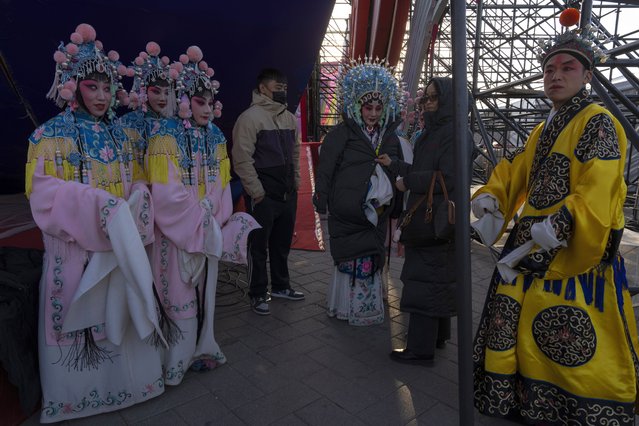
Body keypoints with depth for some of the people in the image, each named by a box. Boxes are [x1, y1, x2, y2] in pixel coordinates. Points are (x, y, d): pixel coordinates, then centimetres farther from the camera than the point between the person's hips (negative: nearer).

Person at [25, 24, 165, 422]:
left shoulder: (119, 133, 11)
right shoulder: (54, 133, -4)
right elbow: (43, 190, -12)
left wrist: (138, 199, -8)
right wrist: (97, 203, -24)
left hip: (118, 244, 5)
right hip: (76, 245, -4)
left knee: (120, 309, 10)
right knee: (79, 313, 4)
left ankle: (123, 376, 27)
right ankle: (78, 391, 22)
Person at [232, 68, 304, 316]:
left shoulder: (290, 118, 12)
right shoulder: (250, 117, -11)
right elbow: (242, 158, -15)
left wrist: (296, 181, 13)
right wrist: (256, 190, -16)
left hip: (288, 193, 7)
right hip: (263, 195, -7)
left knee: (283, 242, 17)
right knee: (259, 246, 4)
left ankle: (280, 286, 33)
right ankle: (258, 294, 18)